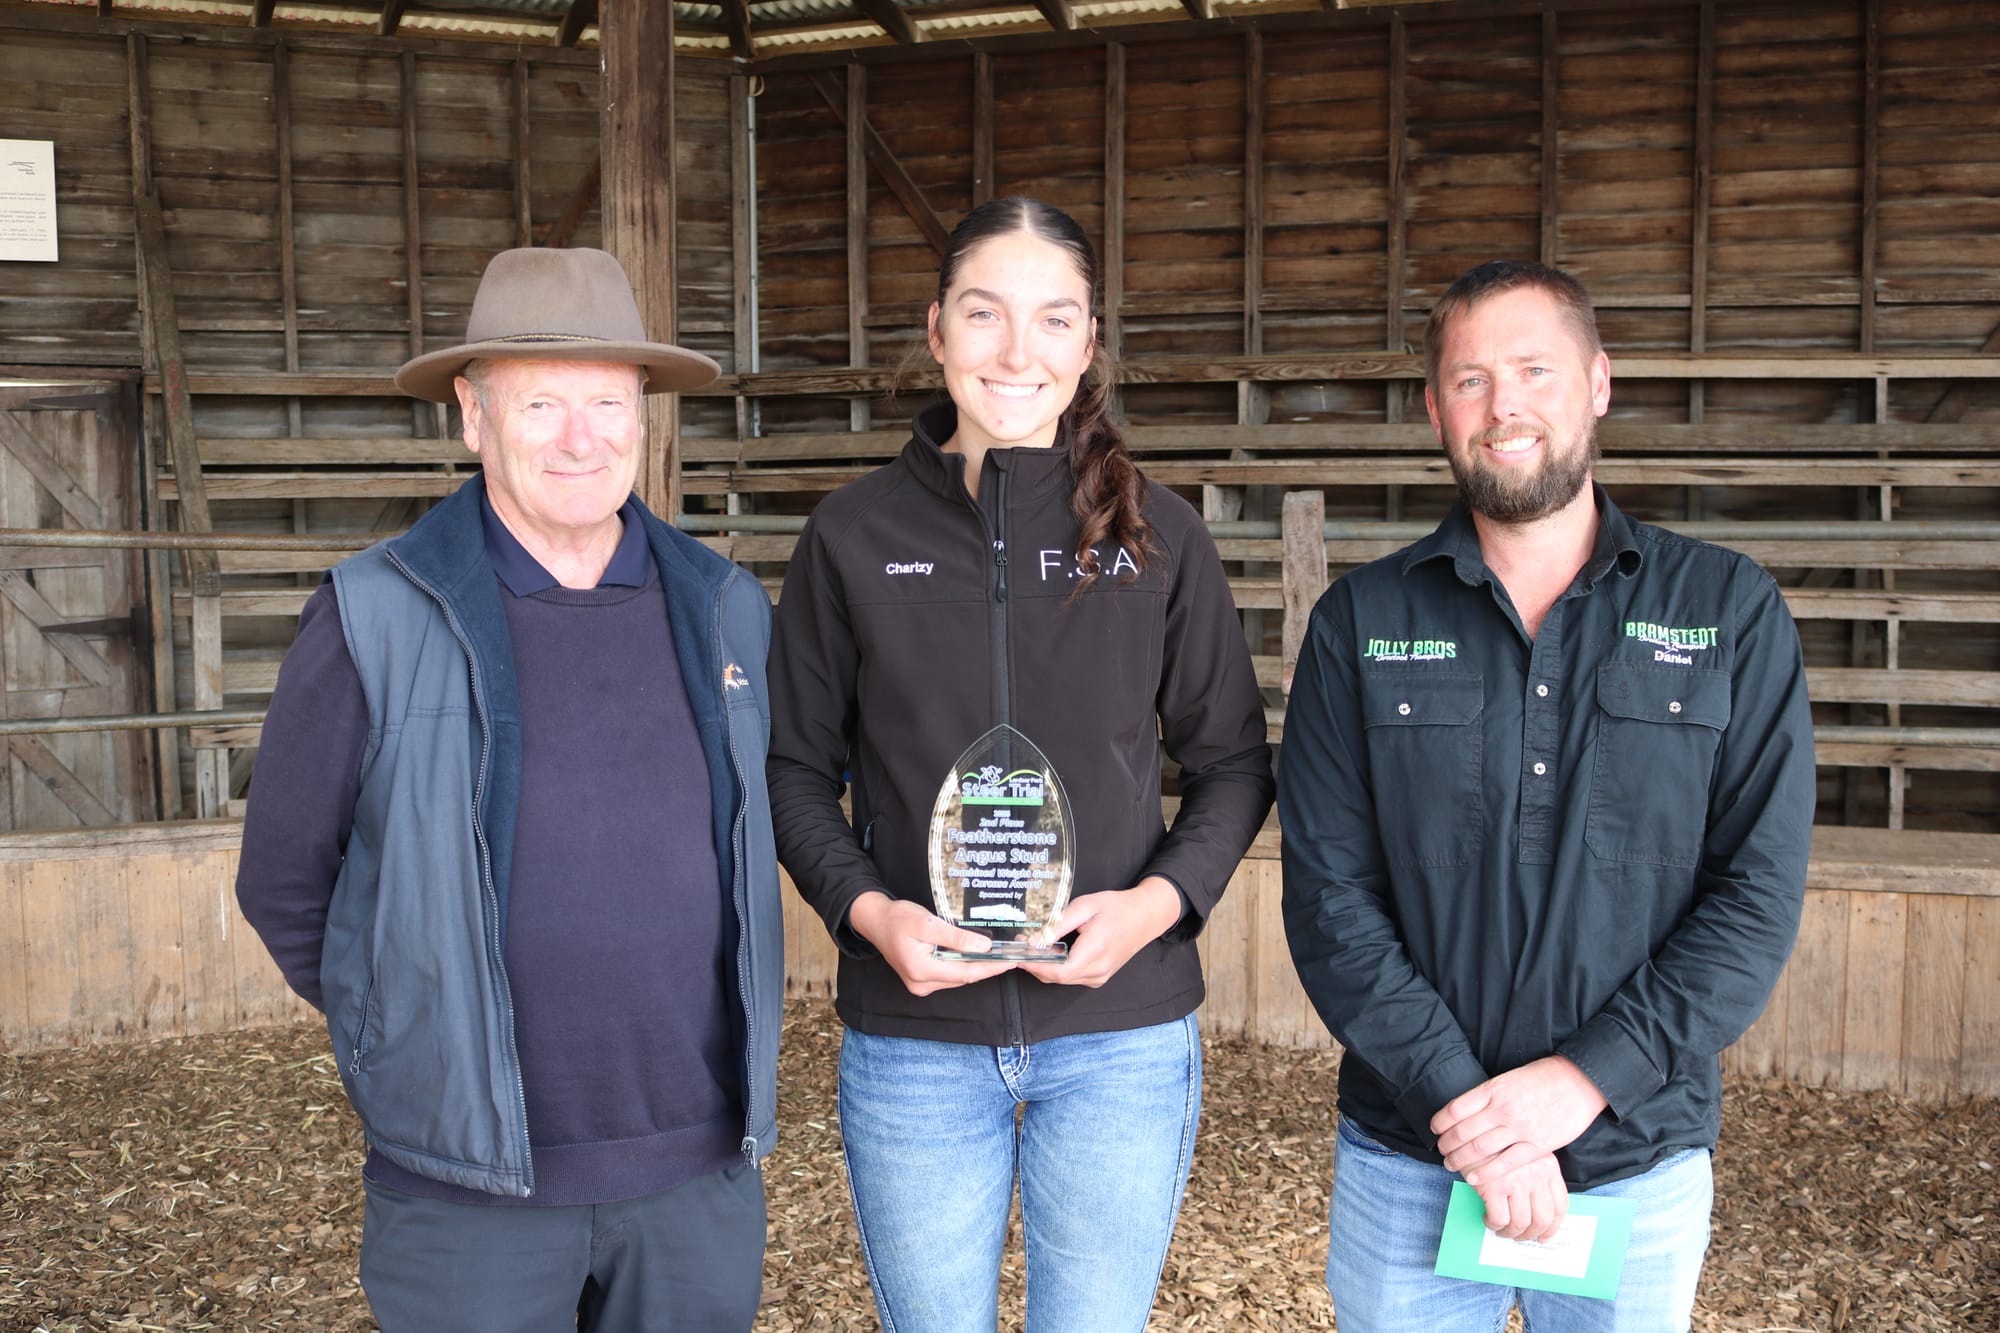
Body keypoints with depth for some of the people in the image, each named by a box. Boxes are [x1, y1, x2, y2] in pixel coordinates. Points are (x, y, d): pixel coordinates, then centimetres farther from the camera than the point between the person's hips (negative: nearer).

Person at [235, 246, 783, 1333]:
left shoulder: (724, 611, 3)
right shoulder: (373, 619, -7)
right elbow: (284, 883, 1)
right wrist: (418, 1043, 5)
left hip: (704, 1161, 3)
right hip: (469, 1179, -3)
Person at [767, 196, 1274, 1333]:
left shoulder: (1157, 534, -1)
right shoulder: (856, 534, -1)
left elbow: (1234, 762, 5)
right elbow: (795, 769, 5)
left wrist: (1162, 898, -12)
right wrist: (865, 907, -12)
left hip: (1120, 1034, 0)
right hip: (913, 1040, 1)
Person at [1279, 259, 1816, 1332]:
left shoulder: (1732, 613, -1)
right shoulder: (1360, 625, -1)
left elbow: (1758, 895, -6)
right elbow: (1328, 897, -6)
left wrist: (1581, 1078, -15)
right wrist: (1466, 1108, -15)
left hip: (1641, 1167, 0)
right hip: (1403, 1163, 0)